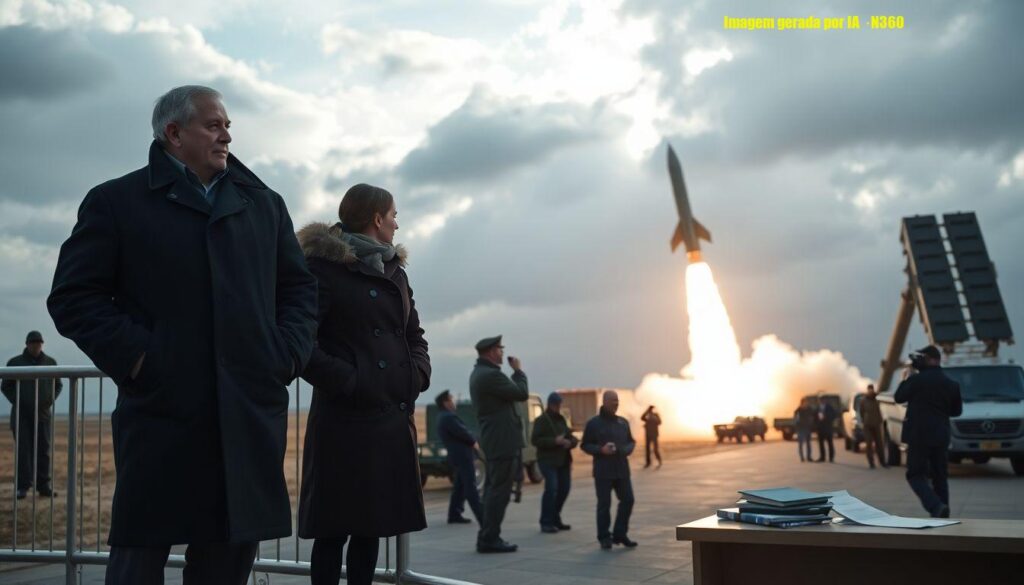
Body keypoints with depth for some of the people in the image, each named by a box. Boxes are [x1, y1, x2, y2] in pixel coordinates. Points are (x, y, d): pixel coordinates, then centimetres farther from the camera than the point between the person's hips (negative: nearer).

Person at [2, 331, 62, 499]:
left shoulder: (50, 362, 7)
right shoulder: (15, 362, 3)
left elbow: (58, 385, 13)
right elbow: (6, 386, 6)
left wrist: (50, 400, -2)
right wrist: (17, 402, -6)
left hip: (43, 414, 1)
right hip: (21, 414, -1)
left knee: (43, 450, 1)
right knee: (23, 450, -4)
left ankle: (44, 485, 5)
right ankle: (23, 487, -2)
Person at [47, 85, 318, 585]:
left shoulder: (265, 205, 16)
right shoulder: (117, 201, 4)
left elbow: (300, 288, 17)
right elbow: (73, 295, 0)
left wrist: (289, 352, 2)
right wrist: (132, 355, -12)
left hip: (253, 414, 4)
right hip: (161, 412, -3)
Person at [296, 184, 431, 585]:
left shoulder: (394, 272, 18)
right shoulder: (324, 265, -6)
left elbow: (414, 334, 25)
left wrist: (418, 373, 7)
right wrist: (345, 380, -18)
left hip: (393, 417, 8)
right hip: (346, 418, -7)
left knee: (371, 526, 13)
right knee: (335, 529, -2)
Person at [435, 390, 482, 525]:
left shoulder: (443, 417, 18)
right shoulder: (448, 417, -16)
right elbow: (462, 432, -19)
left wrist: (471, 442, 8)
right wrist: (474, 441, -2)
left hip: (457, 455, 10)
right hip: (462, 456, -10)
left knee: (459, 487, 13)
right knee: (470, 487, -12)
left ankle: (454, 515, 14)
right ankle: (482, 517, -15)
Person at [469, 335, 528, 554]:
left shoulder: (479, 373, 16)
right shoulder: (491, 375, -19)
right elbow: (522, 394, -15)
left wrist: (514, 373, 9)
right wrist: (518, 370, -3)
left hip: (493, 441, 11)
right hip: (503, 441, -11)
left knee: (493, 490, 14)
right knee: (499, 491, -7)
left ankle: (487, 537, 19)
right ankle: (489, 539, -5)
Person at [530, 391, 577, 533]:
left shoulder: (561, 419, 17)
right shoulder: (541, 420, -4)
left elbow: (572, 437, 16)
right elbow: (535, 440, -13)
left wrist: (570, 442, -8)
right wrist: (554, 441, -22)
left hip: (563, 461, 7)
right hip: (548, 460, -7)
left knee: (564, 488, 5)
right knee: (551, 488, -17)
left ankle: (555, 519, 19)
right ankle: (546, 522, -11)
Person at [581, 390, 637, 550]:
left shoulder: (623, 422, 11)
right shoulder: (593, 423, -2)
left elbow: (631, 441, 19)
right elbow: (585, 445, -2)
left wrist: (628, 449, -4)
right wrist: (601, 449, -18)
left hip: (622, 470, 5)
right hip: (603, 472, -4)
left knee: (627, 500, 1)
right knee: (604, 504, 0)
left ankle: (620, 534, 15)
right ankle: (604, 538, 11)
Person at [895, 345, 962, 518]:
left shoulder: (916, 379, -12)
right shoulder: (951, 384, 5)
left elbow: (899, 398, 1)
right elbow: (956, 411, 14)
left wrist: (905, 379, 14)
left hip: (919, 434, -5)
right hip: (941, 436, 5)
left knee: (915, 474, 1)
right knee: (940, 476, 15)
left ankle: (936, 506, -20)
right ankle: (942, 515, 15)